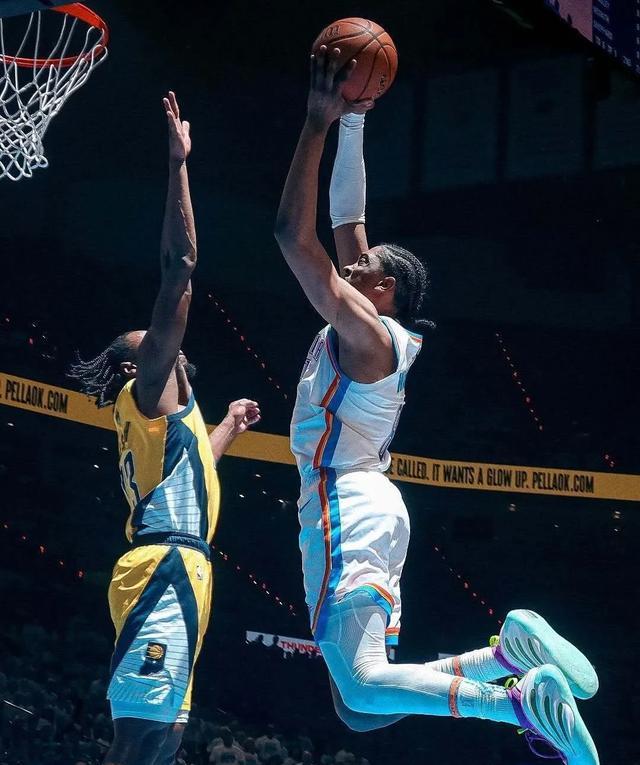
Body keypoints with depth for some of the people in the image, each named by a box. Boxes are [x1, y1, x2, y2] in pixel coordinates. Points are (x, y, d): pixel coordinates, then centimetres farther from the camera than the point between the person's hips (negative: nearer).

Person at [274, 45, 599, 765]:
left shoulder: (363, 328, -7)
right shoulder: (377, 331, 18)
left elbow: (292, 234, -15)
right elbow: (345, 220, 22)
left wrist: (318, 121, -12)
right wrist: (352, 125, 20)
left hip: (345, 505, -10)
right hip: (370, 509, 10)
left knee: (363, 688, -21)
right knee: (362, 704, 7)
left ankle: (524, 701, -26)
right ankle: (513, 648, -4)